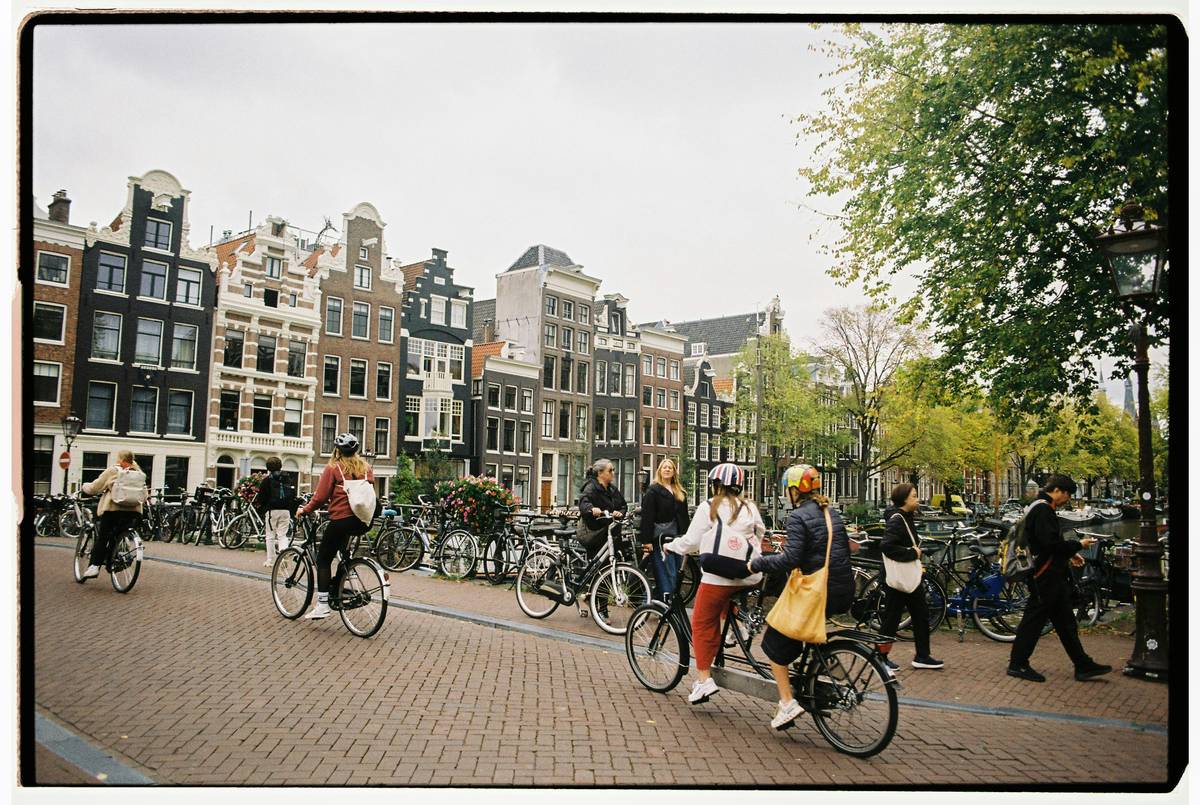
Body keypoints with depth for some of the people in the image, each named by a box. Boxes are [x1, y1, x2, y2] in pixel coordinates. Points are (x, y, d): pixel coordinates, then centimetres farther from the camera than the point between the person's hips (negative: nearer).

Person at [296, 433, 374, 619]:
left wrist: (305, 510, 10)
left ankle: (322, 605, 0)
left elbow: (320, 496, -4)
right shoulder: (365, 467, 12)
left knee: (323, 559, 7)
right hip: (364, 521, 5)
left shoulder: (333, 468, -1)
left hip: (341, 519, -5)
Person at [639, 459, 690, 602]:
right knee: (668, 575, -10)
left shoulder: (680, 493, 18)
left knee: (677, 574, 5)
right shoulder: (653, 491, -2)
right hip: (660, 537, -6)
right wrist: (646, 540, -14)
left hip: (676, 537, 7)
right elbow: (647, 516, -8)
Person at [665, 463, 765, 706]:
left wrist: (670, 546, 16)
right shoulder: (750, 508, 12)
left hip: (718, 576, -4)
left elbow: (692, 540, 0)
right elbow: (760, 535, 17)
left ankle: (704, 679, 1)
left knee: (703, 624, 4)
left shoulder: (708, 508, 0)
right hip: (749, 577, 4)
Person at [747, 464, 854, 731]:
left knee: (774, 641, 6)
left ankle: (787, 702, -1)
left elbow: (790, 559, -22)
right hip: (844, 592, 8)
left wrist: (755, 564, -12)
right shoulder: (832, 513, 12)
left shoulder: (798, 516, -12)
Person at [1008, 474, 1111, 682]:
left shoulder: (1044, 509, 17)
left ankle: (1083, 665, 21)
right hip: (1045, 577, -11)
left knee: (1066, 622, 14)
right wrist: (1077, 545, -12)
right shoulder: (1042, 510, -17)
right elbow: (1050, 543, -25)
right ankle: (1017, 664, 6)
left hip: (1053, 576, 11)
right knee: (1034, 619, -3)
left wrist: (1070, 554, 13)